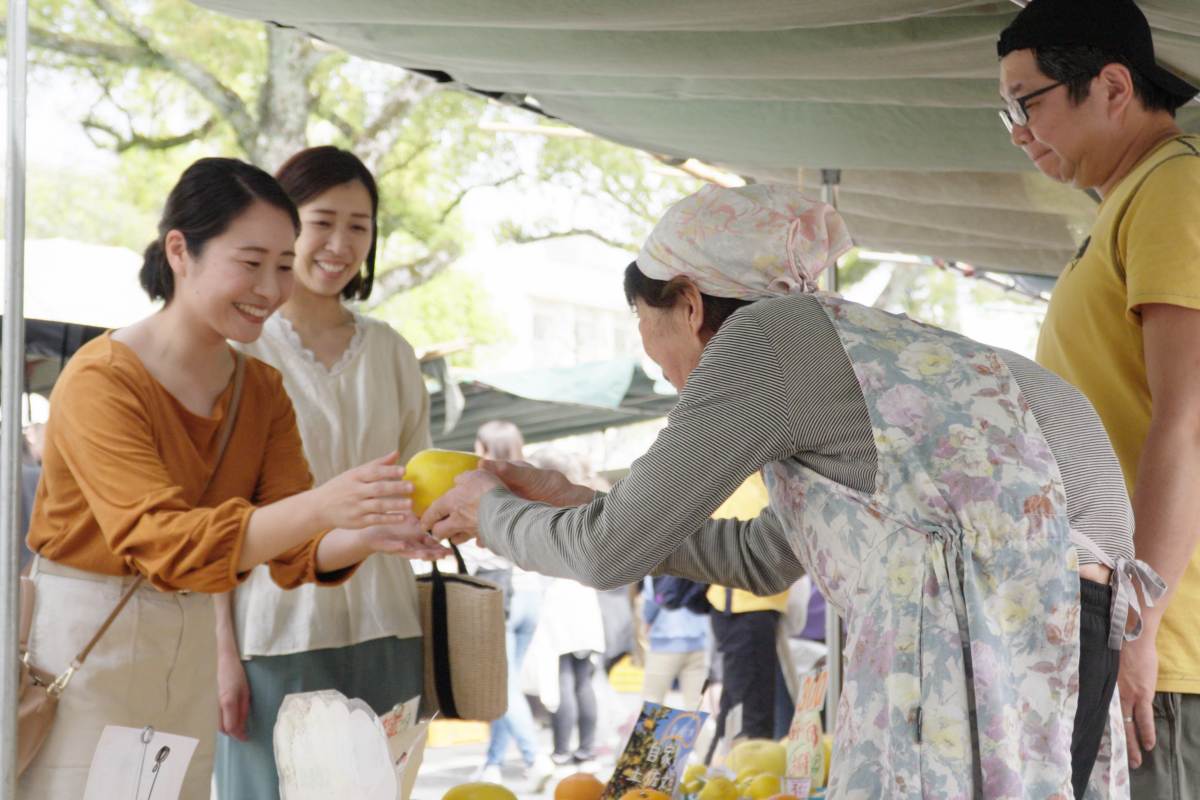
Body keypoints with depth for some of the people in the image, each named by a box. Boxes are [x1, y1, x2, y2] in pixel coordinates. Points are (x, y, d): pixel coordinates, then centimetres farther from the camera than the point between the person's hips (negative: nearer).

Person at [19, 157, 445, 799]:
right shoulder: (101, 380, -17)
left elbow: (296, 553, -3)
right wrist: (317, 508, -41)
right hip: (82, 649, -6)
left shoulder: (263, 391, 5)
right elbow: (161, 541, -29)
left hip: (188, 650, 6)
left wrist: (369, 535, -26)